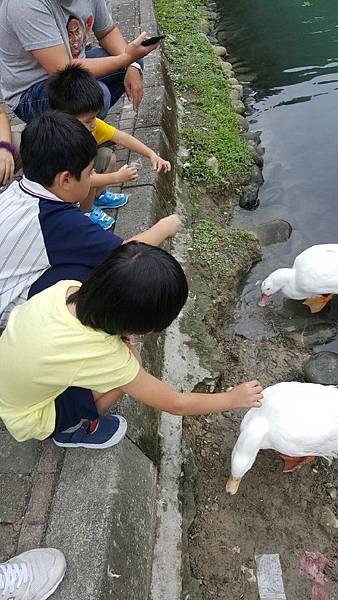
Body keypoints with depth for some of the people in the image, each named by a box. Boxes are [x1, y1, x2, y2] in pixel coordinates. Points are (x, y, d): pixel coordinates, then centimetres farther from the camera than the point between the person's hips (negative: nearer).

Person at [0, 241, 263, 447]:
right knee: (126, 365, -19)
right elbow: (176, 404, -22)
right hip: (27, 418, -5)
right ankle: (72, 430, 5)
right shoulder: (105, 356, -36)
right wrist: (233, 398, -9)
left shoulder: (67, 287, -23)